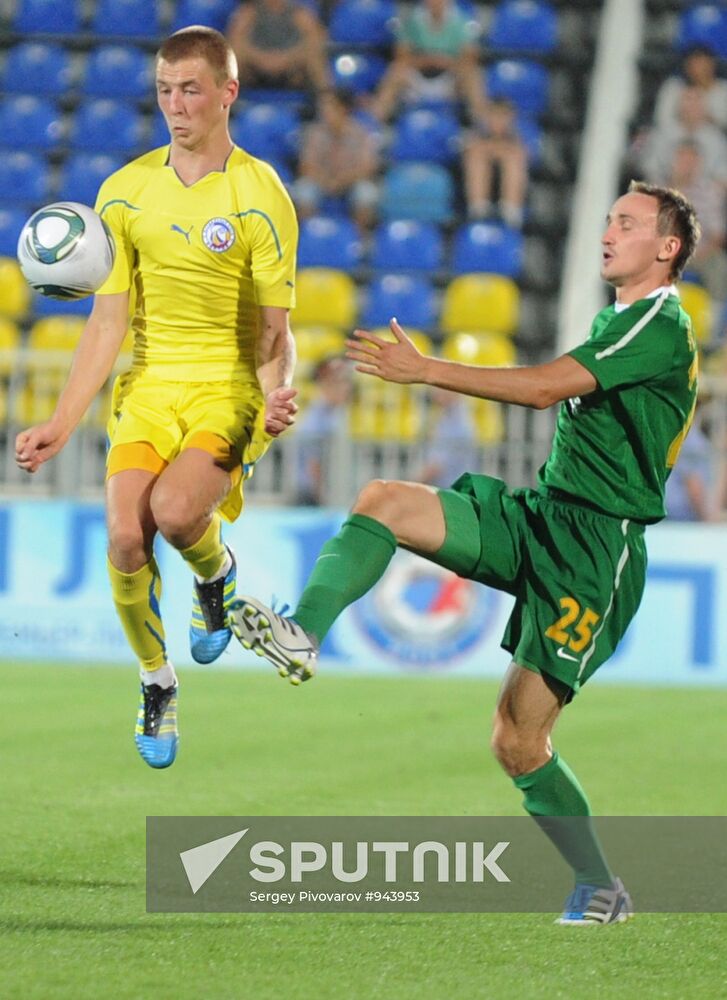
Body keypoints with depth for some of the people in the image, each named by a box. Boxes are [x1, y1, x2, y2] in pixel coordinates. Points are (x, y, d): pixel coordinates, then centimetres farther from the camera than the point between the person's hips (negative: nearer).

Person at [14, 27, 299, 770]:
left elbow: (274, 330, -5)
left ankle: (216, 573, 8)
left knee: (174, 510, -29)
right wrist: (60, 424, -2)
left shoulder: (260, 195, -5)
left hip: (228, 386, -3)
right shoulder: (125, 192, 4)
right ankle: (156, 684, 6)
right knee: (124, 535, -18)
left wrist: (276, 395, -26)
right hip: (149, 383, 3)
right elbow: (107, 324, 5)